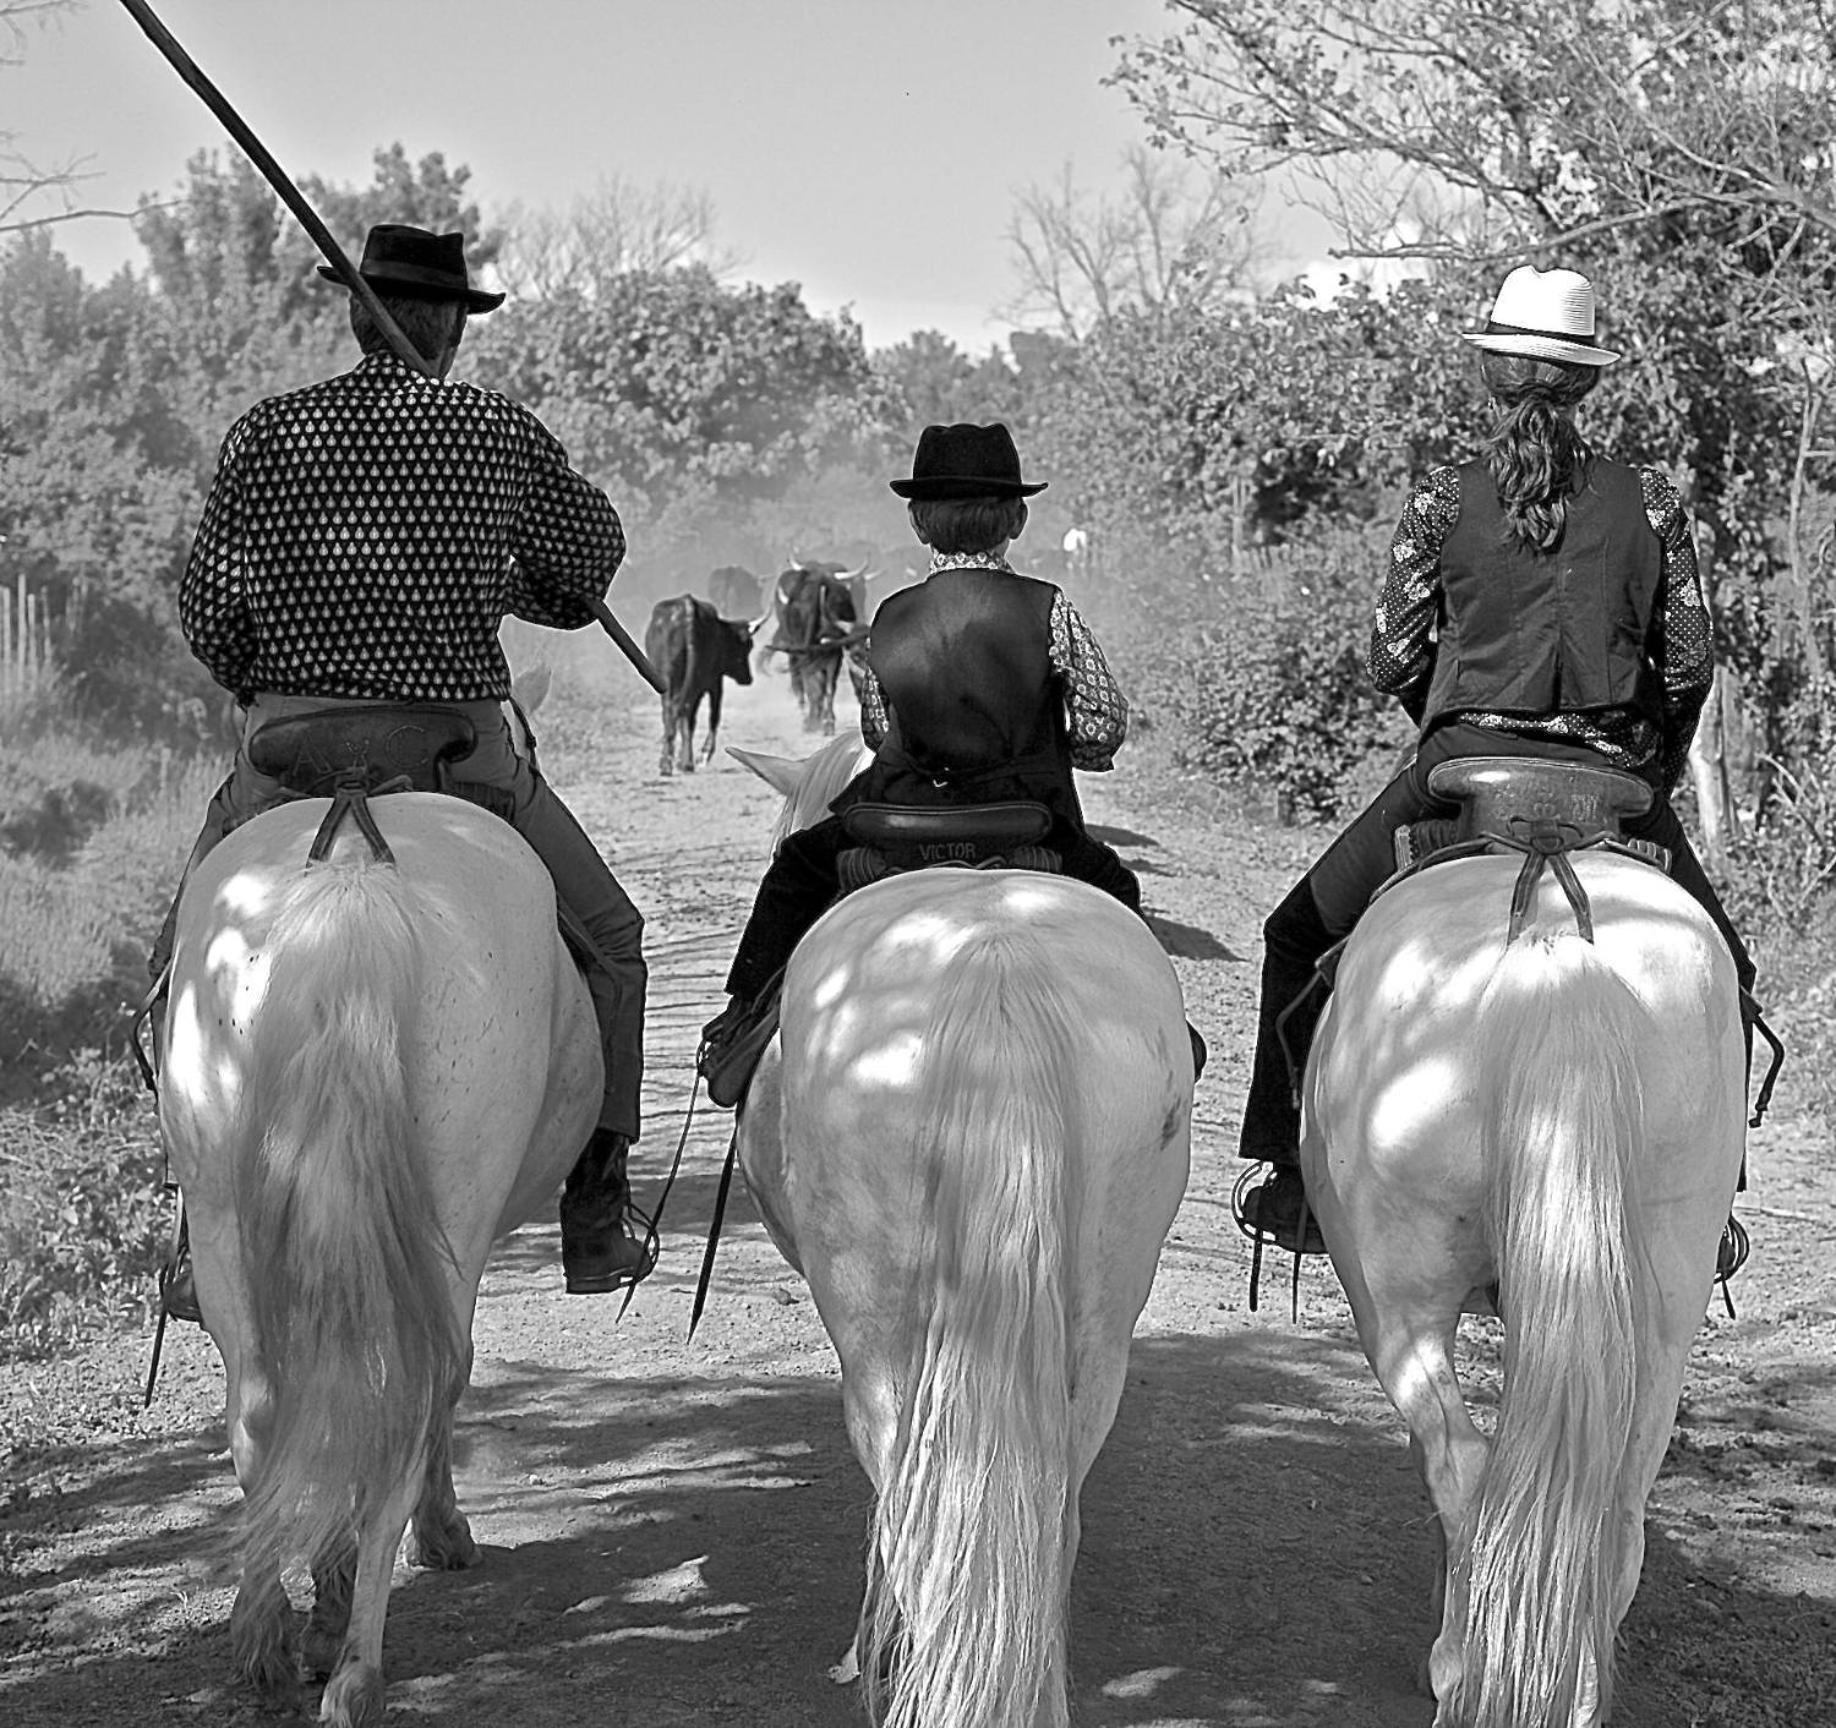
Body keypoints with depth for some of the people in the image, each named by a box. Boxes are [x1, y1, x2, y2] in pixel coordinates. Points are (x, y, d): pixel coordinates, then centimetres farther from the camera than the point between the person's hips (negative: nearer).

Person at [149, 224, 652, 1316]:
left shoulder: (267, 433, 2)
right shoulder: (502, 431, 1)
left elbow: (208, 614, 2)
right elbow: (592, 563, 15)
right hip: (467, 744, 0)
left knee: (190, 961, 20)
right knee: (609, 941, 19)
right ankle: (597, 1220, 16)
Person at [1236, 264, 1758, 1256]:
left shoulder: (1444, 501, 0)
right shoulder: (1650, 502, 4)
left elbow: (1391, 661, 3)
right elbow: (1689, 663, 4)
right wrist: (1658, 765, 19)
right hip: (1613, 782, 1)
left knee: (1300, 936, 16)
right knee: (1717, 970, 22)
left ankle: (1295, 1185, 14)